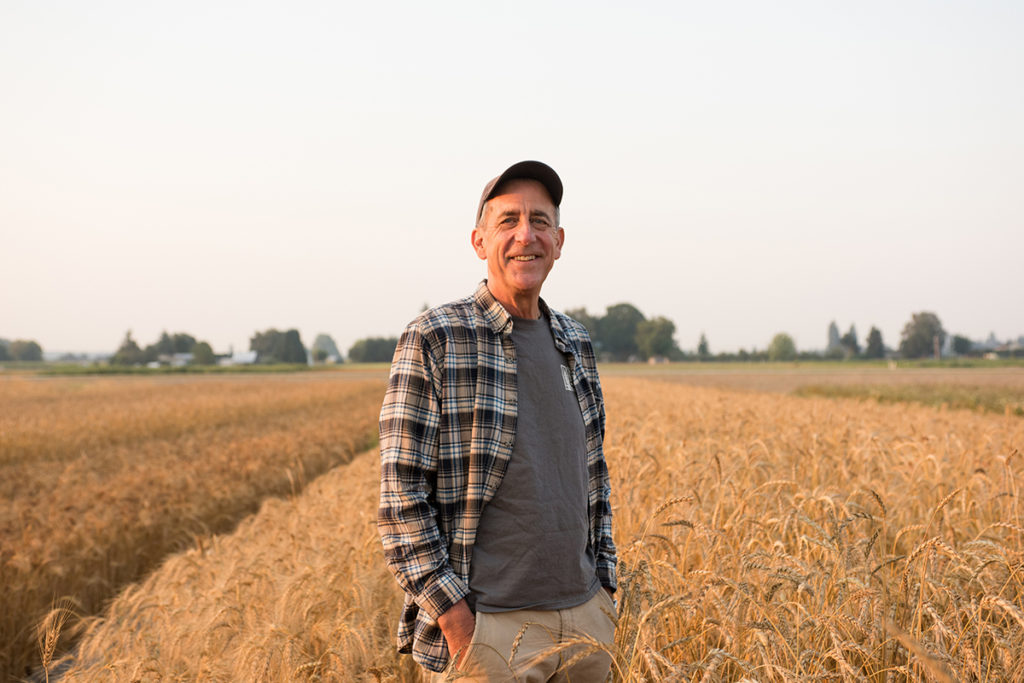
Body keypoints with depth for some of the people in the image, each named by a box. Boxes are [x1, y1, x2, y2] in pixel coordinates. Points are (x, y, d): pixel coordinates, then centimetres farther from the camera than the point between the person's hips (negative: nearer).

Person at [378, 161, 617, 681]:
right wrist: (454, 617, -15)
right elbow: (401, 497, -11)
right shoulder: (435, 342, -8)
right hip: (489, 629, -6)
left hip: (584, 620, 6)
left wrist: (604, 589, 12)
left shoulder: (574, 343, 11)